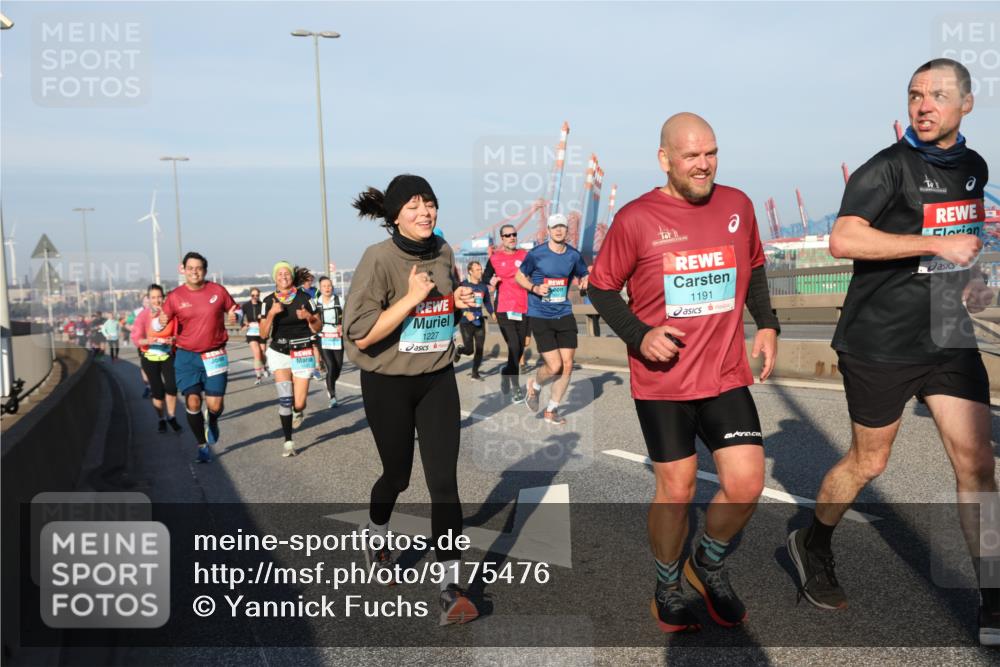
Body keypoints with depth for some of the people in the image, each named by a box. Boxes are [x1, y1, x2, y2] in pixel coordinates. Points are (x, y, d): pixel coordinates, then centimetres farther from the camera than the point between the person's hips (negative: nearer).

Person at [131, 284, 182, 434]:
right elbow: (136, 339, -15)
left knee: (171, 387, -12)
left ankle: (171, 417, 10)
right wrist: (148, 341, -34)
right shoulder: (143, 315, -13)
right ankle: (161, 419, 26)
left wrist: (173, 340, -25)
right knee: (157, 391, 5)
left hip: (168, 355, 0)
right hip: (150, 357, 0)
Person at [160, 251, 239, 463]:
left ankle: (212, 422, 35)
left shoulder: (217, 290, -2)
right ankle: (202, 446, 14)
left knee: (215, 404, -4)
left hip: (214, 355, 0)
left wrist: (234, 315, -13)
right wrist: (161, 323, -20)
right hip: (186, 356, 0)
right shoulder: (175, 296, -2)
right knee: (192, 402, -6)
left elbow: (235, 310, 11)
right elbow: (160, 324, 3)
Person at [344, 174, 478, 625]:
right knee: (396, 475, 14)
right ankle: (376, 540, 48)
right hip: (388, 385, -3)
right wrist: (413, 297, -25)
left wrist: (461, 301, -3)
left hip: (438, 380, 4)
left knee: (444, 481, -3)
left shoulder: (443, 252, 0)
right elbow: (360, 334, -22)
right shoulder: (379, 259, -17)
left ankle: (450, 587, 5)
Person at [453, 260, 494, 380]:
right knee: (469, 350, -2)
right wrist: (465, 313, -27)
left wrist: (492, 313, 5)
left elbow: (487, 301, 21)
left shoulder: (483, 286, 8)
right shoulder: (463, 285, -10)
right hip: (466, 322, -5)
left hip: (479, 321, 5)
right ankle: (458, 351, 34)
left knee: (479, 348, 1)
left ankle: (475, 373, 14)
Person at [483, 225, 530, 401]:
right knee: (514, 347, -14)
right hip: (504, 309, -3)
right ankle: (515, 388, -2)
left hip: (524, 309, 3)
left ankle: (506, 373, 37)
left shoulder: (525, 255, 7)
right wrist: (491, 281, -7)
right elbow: (485, 276, 14)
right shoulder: (495, 258, 4)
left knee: (520, 348, 11)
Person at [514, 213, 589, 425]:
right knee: (555, 366, -10)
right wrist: (535, 288, -16)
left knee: (567, 365, 2)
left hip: (564, 315, 4)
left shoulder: (574, 255, 2)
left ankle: (551, 410, 21)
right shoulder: (535, 254, -9)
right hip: (540, 317, -4)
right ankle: (534, 388, 26)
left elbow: (584, 275, 18)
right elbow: (519, 276, 3)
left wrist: (585, 282, -7)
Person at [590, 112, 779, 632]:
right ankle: (667, 589, 31)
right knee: (676, 490, 6)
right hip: (662, 380, -3)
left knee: (746, 484, -3)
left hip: (726, 375, 3)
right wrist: (638, 335, -15)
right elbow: (601, 287, -1)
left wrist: (766, 325, 7)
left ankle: (708, 565, 28)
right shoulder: (636, 218, -8)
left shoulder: (737, 205, 4)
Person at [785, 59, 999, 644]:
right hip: (881, 341, -6)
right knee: (869, 462, 7)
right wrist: (936, 244, -26)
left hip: (949, 337, 6)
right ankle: (813, 544, 33)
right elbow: (843, 240, -26)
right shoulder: (889, 168, -12)